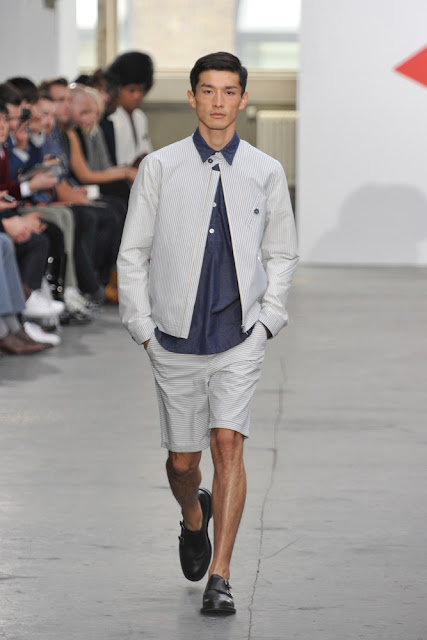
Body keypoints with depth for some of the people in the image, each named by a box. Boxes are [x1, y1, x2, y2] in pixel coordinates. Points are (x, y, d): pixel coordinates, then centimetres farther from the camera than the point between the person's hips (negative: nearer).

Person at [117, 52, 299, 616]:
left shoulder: (266, 172, 1)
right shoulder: (159, 168, -2)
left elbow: (281, 253, 13)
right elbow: (133, 253, 4)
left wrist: (268, 320, 3)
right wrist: (143, 328, -1)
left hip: (240, 340, -1)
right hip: (176, 342, 1)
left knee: (228, 443, -16)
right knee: (183, 458, 10)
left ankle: (219, 578, -12)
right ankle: (194, 518, 45)